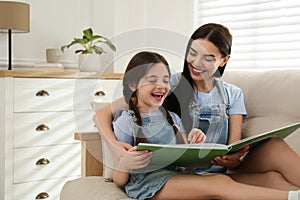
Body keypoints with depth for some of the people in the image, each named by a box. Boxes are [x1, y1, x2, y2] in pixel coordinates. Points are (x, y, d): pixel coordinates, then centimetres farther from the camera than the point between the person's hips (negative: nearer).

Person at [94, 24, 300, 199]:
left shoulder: (233, 94, 14)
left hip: (221, 173, 4)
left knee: (275, 146, -25)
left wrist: (233, 160, -21)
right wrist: (116, 147, -20)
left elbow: (234, 152, 5)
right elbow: (103, 114, 1)